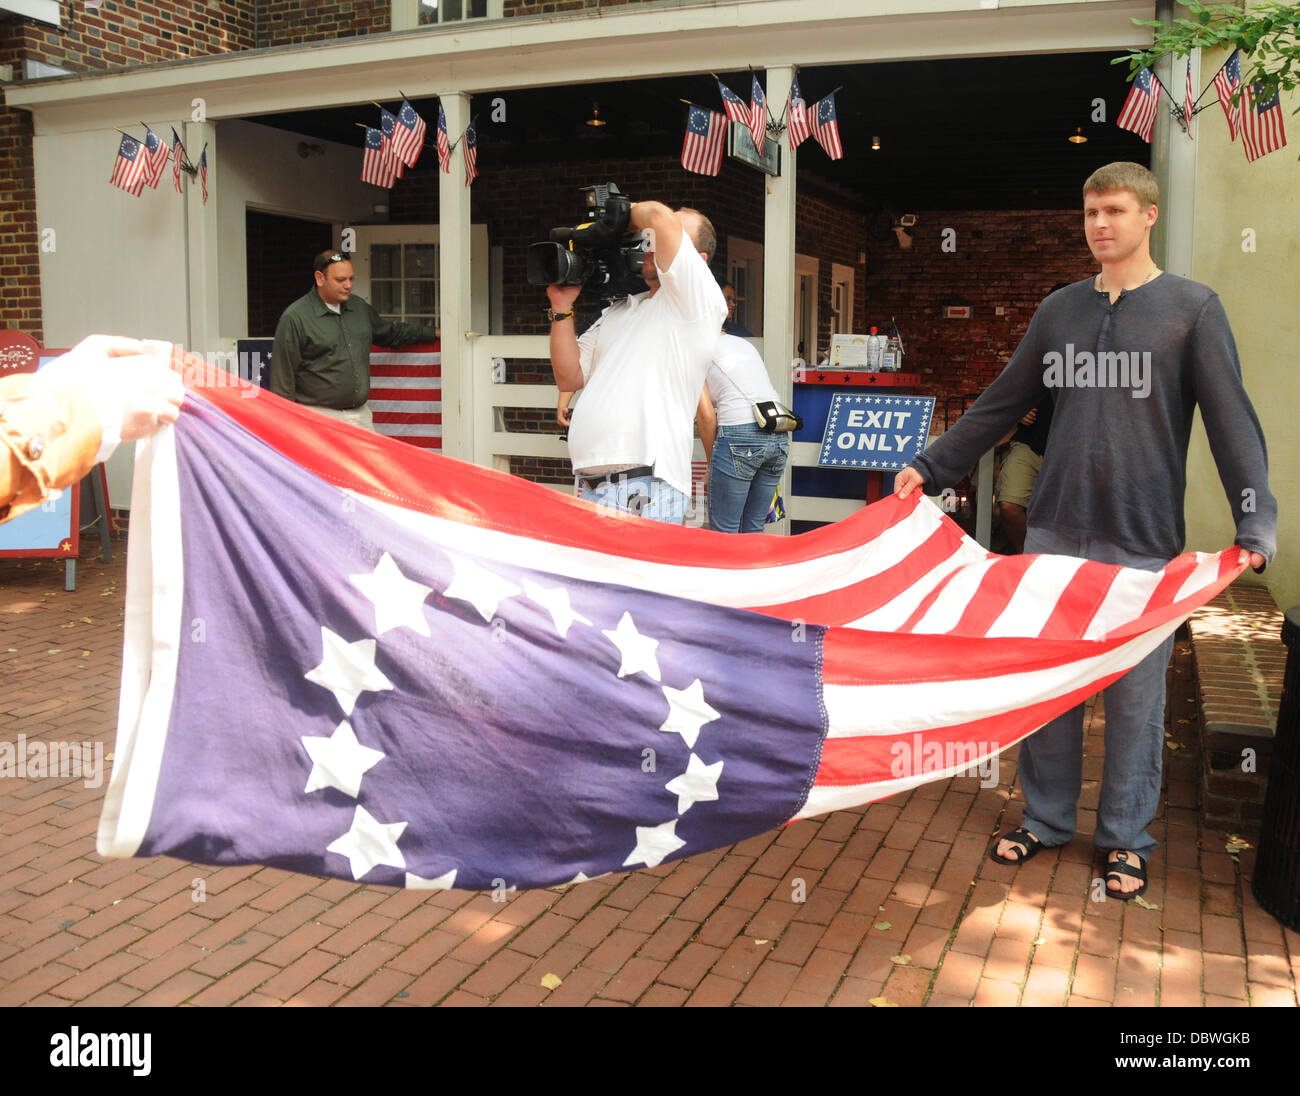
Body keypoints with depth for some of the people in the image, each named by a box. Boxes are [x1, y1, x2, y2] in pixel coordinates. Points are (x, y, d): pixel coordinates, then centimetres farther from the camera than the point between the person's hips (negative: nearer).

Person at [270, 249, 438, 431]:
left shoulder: (359, 307, 14)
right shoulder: (295, 318, -7)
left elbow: (391, 333, 30)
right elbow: (283, 374, -7)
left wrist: (434, 333, 30)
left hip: (361, 415, 6)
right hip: (320, 416, -6)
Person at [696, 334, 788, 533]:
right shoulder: (740, 342, 26)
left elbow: (706, 415, -3)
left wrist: (711, 460, 7)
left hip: (740, 435, -7)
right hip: (779, 437, 7)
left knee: (723, 532, 0)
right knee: (754, 529, 14)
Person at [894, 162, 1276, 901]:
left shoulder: (1193, 308, 0)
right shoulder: (1060, 310, 10)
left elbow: (1233, 420, -6)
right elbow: (1003, 404, 15)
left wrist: (1256, 522, -17)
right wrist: (931, 467, 10)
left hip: (1143, 543, -3)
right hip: (1056, 534, 4)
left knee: (1135, 696, 5)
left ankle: (1127, 839, 22)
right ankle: (1048, 819, 27)